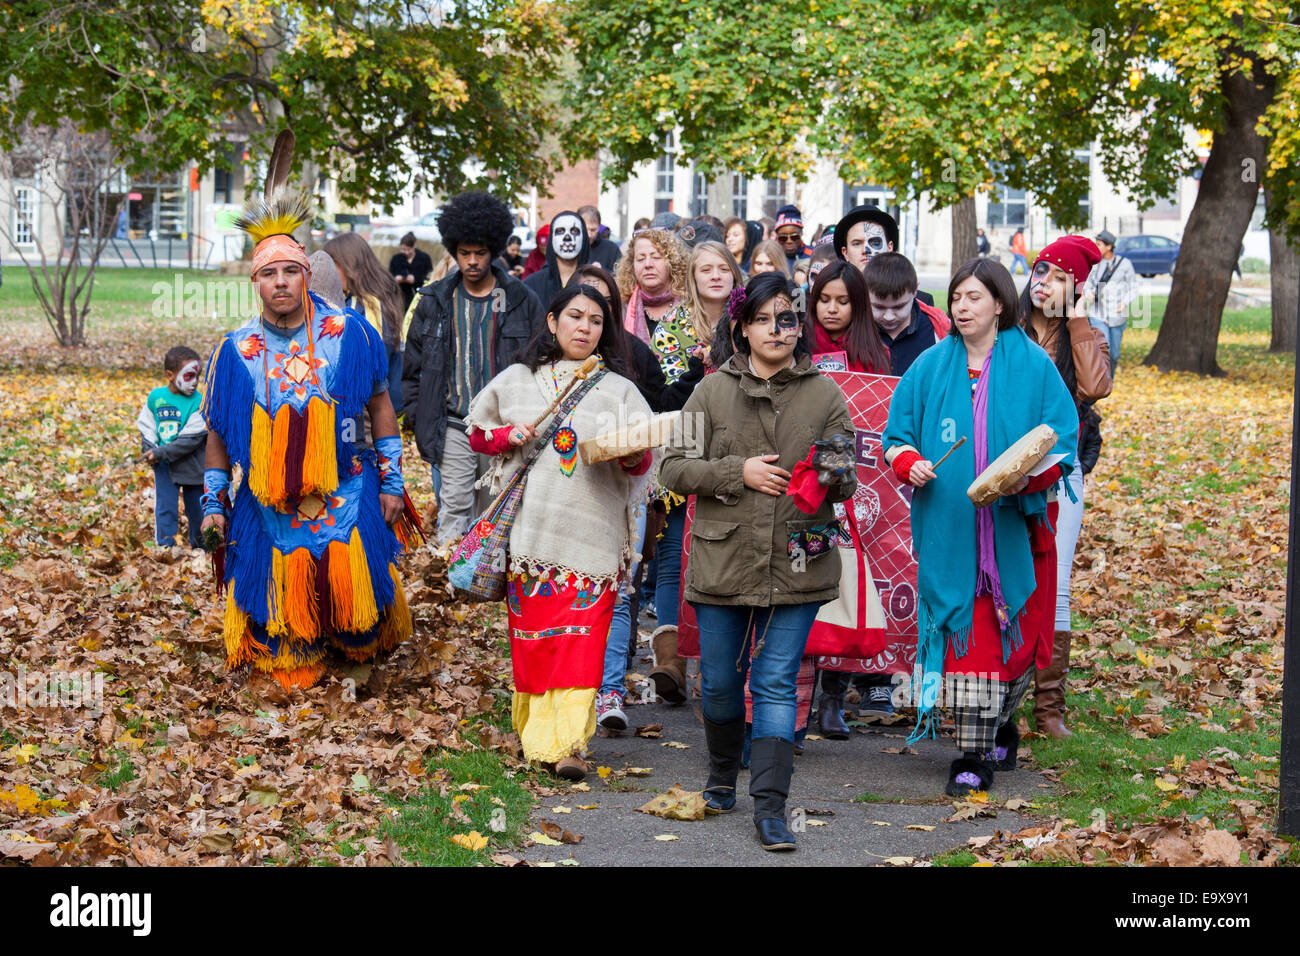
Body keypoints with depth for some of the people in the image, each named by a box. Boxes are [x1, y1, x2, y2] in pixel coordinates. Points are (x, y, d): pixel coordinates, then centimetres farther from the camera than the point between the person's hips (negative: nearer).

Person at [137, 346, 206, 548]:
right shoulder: (155, 397, -1)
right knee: (165, 508, 3)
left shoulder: (199, 402, -13)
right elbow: (146, 427, 9)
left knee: (196, 510, 10)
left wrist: (161, 453, -20)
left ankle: (199, 546, 26)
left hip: (192, 465, -2)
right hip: (164, 465, 2)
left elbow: (191, 438, -18)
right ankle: (165, 546, 12)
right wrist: (149, 450, -8)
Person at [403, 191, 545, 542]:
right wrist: (419, 418, 5)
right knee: (453, 511, -6)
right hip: (453, 428, 0)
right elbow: (412, 366, 13)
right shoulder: (435, 302, 8)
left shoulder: (522, 302, 3)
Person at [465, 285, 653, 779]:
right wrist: (507, 436, -2)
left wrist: (632, 453, -16)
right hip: (531, 528, 1)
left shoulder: (619, 390, 11)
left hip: (592, 531, -1)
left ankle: (567, 742, -13)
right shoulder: (517, 380, 13)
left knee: (581, 636, -10)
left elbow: (642, 462, 8)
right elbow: (476, 431, 19)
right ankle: (537, 733, 14)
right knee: (533, 632, 1)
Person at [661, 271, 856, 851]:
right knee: (720, 682, 12)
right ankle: (723, 777, 36)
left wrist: (835, 477, -16)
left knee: (776, 683, -3)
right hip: (721, 561, 1)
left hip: (796, 564, -1)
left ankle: (770, 805, -3)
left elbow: (848, 481, 8)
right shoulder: (713, 391, 4)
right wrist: (738, 472, -12)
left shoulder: (825, 395, 6)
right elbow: (673, 468, 1)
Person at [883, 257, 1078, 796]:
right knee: (963, 632, 1)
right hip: (948, 525, 1)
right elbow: (897, 433, 11)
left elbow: (1062, 439, -2)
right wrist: (909, 464, -10)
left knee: (1011, 628, 1)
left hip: (1013, 524, -1)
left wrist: (1028, 476, -19)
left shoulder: (1032, 366, 1)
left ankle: (999, 727, 20)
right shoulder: (930, 367, 8)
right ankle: (972, 757, 9)